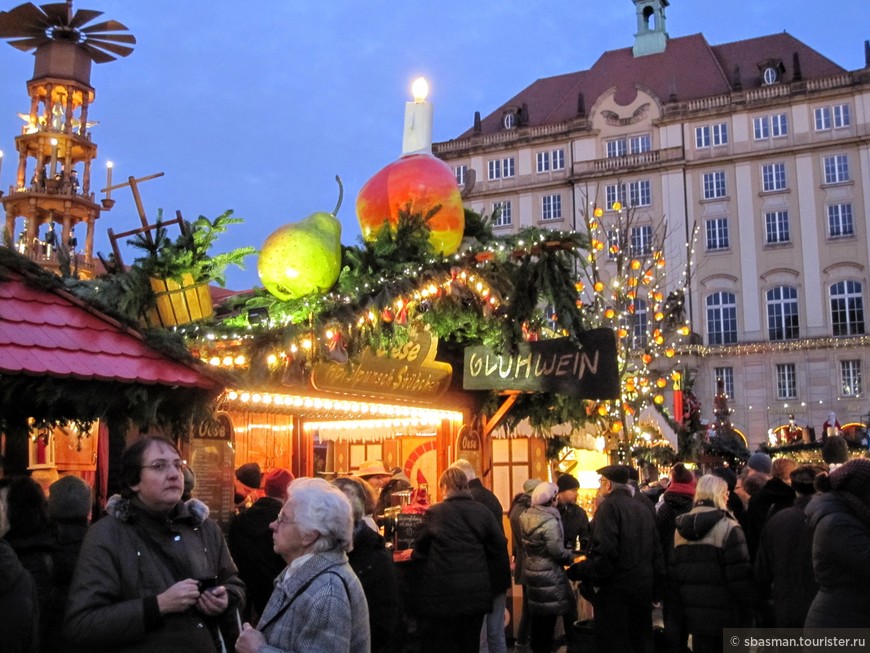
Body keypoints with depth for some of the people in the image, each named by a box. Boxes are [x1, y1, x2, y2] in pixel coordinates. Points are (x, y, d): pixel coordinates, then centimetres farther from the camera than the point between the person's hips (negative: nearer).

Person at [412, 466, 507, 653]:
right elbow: (499, 545, 2)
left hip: (442, 591, -3)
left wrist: (413, 555, 22)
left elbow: (421, 548, -1)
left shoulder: (434, 512, -9)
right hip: (476, 591, 4)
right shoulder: (483, 511, 0)